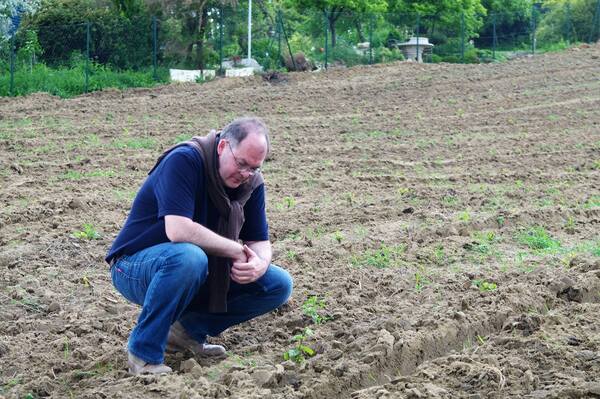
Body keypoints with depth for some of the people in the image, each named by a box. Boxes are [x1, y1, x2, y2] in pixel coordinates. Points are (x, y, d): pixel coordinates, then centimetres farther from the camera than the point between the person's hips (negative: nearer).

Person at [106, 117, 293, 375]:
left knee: (279, 285, -6)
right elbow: (178, 230, -35)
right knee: (188, 257, -40)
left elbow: (259, 241, 3)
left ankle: (189, 330, 4)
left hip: (199, 277, 7)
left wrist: (260, 264, -21)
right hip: (136, 268, -7)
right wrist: (237, 250, -26)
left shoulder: (251, 181, -2)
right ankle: (145, 354, -22)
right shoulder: (184, 160, -23)